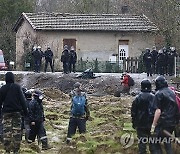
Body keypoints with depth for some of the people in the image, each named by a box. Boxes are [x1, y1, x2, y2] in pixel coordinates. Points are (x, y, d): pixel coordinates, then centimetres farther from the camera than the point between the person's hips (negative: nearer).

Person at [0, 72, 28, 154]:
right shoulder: (17, 87, -3)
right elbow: (22, 100, -4)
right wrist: (25, 111, 1)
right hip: (17, 112, -1)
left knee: (7, 132, 2)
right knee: (17, 131, 3)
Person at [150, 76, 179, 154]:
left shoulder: (159, 93, -13)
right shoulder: (172, 92, 9)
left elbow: (158, 111, -19)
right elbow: (176, 107, 16)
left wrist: (153, 125, -18)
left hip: (163, 122, -7)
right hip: (173, 122, 7)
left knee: (156, 142, 2)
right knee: (167, 142, 19)